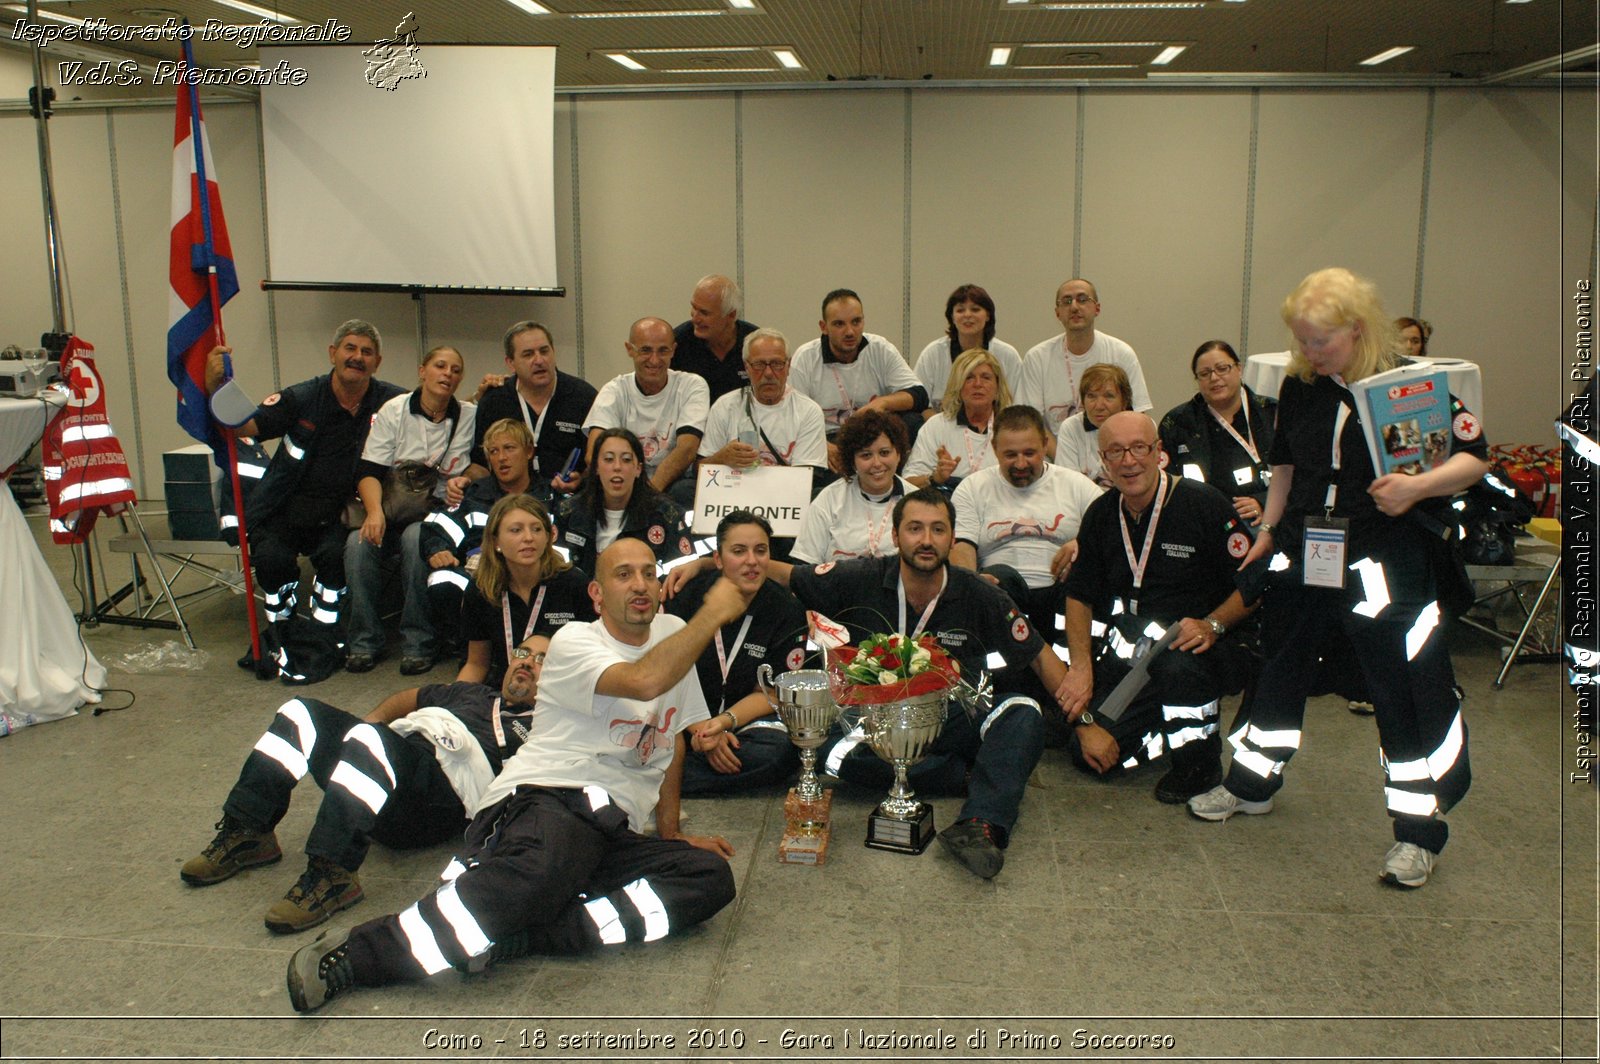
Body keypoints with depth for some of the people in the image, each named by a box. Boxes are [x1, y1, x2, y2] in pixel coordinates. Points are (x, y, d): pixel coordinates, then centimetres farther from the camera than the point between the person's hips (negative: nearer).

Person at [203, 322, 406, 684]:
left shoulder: (389, 402, 0)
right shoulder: (302, 398, -2)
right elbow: (242, 425, -9)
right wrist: (214, 386, -27)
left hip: (335, 513, 0)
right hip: (283, 508, 0)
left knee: (335, 555, -30)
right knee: (272, 558, -26)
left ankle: (320, 646, -11)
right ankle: (279, 639, 1)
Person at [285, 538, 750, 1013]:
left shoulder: (672, 632, 17)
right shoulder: (574, 643, 0)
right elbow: (644, 680, -22)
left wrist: (671, 831, 24)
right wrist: (713, 614, -11)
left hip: (614, 832, 6)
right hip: (543, 800, -6)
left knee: (711, 878, -23)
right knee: (546, 867, -41)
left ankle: (515, 936, -29)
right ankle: (353, 953, -30)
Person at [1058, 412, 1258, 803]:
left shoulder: (1204, 504, -12)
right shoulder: (1101, 514, 4)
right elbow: (1079, 595, 10)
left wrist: (1212, 625, -26)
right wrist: (1081, 665, -3)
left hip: (1205, 649, -4)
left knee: (1178, 664, -40)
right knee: (1085, 750, -11)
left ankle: (1200, 761, -9)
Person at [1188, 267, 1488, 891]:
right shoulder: (1299, 386, 5)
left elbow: (1474, 457, -8)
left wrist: (1418, 487, -26)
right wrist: (1269, 530, 18)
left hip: (1389, 563, -5)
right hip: (1306, 555, 6)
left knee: (1409, 690, -2)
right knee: (1279, 668, 16)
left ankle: (1419, 832, 13)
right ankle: (1251, 785, 34)